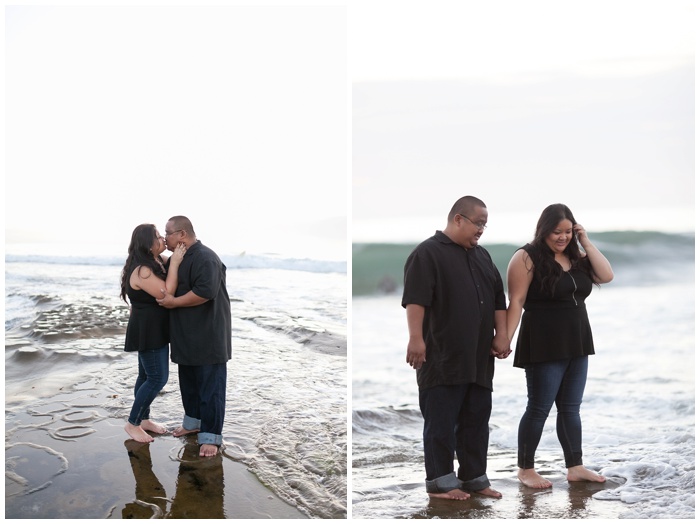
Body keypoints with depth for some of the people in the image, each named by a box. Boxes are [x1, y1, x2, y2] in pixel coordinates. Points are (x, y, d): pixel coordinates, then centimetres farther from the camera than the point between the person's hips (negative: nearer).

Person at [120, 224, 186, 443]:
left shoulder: (157, 262, 7)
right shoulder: (142, 271, -24)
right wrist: (174, 264, -24)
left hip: (153, 329, 10)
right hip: (148, 330, -10)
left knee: (147, 375, 17)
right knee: (158, 378, -6)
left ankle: (144, 419, 28)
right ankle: (132, 423, 5)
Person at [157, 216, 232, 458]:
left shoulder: (205, 258, -19)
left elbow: (205, 292, -30)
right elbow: (165, 286, 28)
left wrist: (174, 302, -20)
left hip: (208, 336, -10)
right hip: (186, 336, 10)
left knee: (210, 386, -4)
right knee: (188, 382, 20)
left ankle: (211, 436, 0)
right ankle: (193, 421, 36)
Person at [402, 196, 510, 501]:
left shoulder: (482, 256, 17)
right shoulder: (428, 253, -7)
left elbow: (498, 299, 19)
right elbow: (415, 299, -16)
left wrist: (501, 336, 11)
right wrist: (416, 338, -24)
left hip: (479, 359, 7)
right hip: (443, 358, -7)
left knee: (476, 421, 10)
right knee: (441, 422, -2)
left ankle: (474, 478, 18)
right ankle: (439, 482, 4)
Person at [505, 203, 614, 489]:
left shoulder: (576, 257, 12)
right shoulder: (527, 257, -9)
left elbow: (606, 275, 0)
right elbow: (516, 302, -14)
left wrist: (585, 242, -1)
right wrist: (505, 339, -21)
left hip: (576, 345, 7)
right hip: (544, 347, -7)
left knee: (571, 408, 12)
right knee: (539, 408, -1)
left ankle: (575, 466, 19)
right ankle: (525, 469, 11)